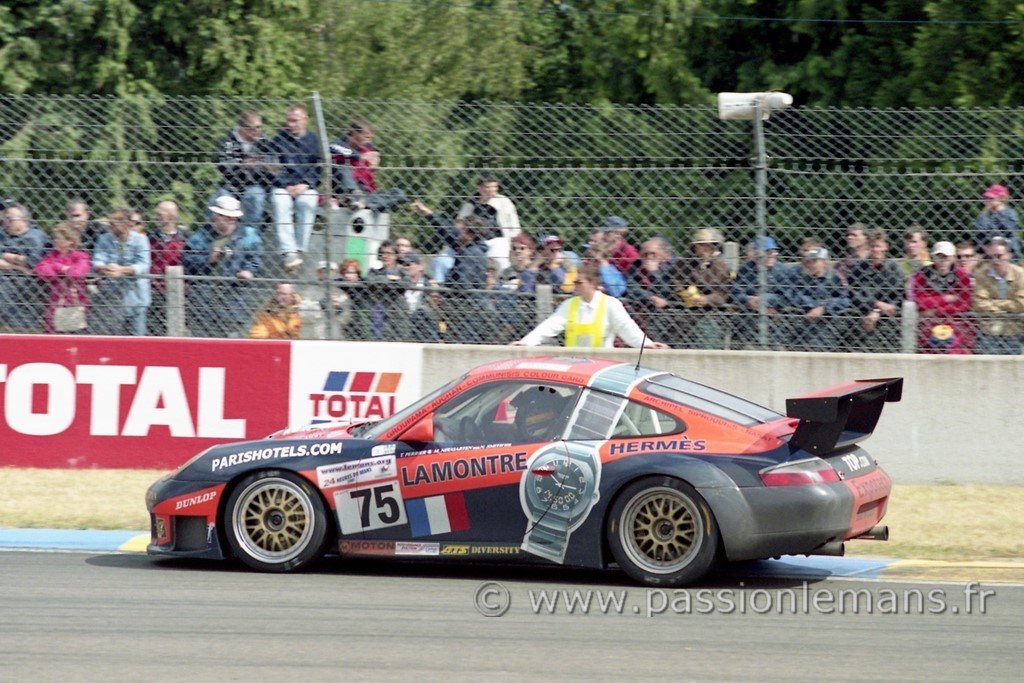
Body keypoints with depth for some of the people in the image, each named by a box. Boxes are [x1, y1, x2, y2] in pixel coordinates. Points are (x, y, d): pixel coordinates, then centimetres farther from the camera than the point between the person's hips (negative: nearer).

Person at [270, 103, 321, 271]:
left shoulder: (313, 141, 12)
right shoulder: (279, 140, 12)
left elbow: (318, 168, 7)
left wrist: (305, 185, -8)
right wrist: (286, 186, -7)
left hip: (306, 187, 0)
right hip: (282, 187, 0)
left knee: (307, 203, -32)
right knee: (281, 204, -31)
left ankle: (300, 250, -30)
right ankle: (288, 252, -42)